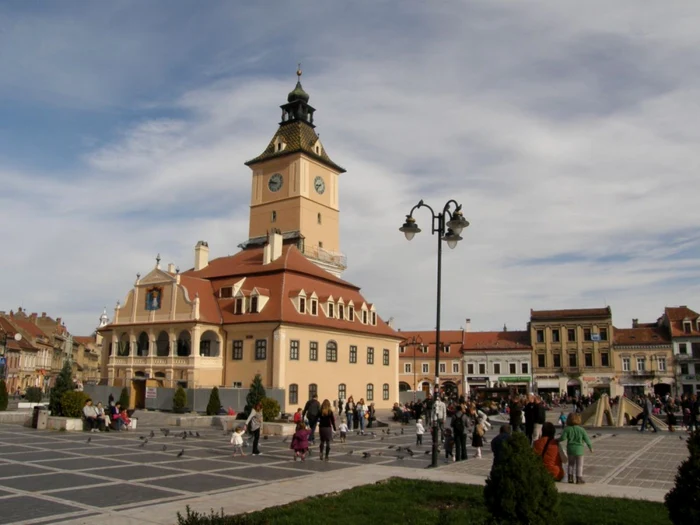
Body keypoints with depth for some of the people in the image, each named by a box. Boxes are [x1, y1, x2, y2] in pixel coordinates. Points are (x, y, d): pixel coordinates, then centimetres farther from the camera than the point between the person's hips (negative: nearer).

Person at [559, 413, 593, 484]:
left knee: (571, 464, 18)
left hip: (570, 449, 2)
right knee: (579, 465, 8)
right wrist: (590, 447, 13)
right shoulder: (581, 429, -6)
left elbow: (563, 438, -14)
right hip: (579, 449, -2)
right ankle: (579, 479, 8)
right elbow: (587, 439, -1)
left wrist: (557, 440, 6)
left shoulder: (567, 429, -5)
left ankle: (570, 477, 17)